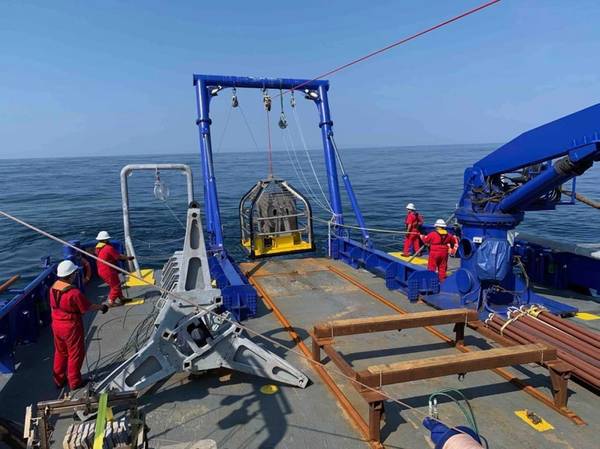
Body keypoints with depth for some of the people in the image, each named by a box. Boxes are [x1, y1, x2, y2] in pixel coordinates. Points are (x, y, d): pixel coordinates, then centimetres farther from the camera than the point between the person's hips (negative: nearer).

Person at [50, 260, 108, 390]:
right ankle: (75, 382, 23)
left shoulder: (53, 288, -3)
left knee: (60, 352, 23)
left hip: (56, 325, 7)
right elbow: (87, 308, -17)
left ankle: (58, 380, 36)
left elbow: (53, 306, 9)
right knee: (75, 354, 10)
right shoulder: (74, 292, -27)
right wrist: (101, 307, -1)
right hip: (71, 327, -7)